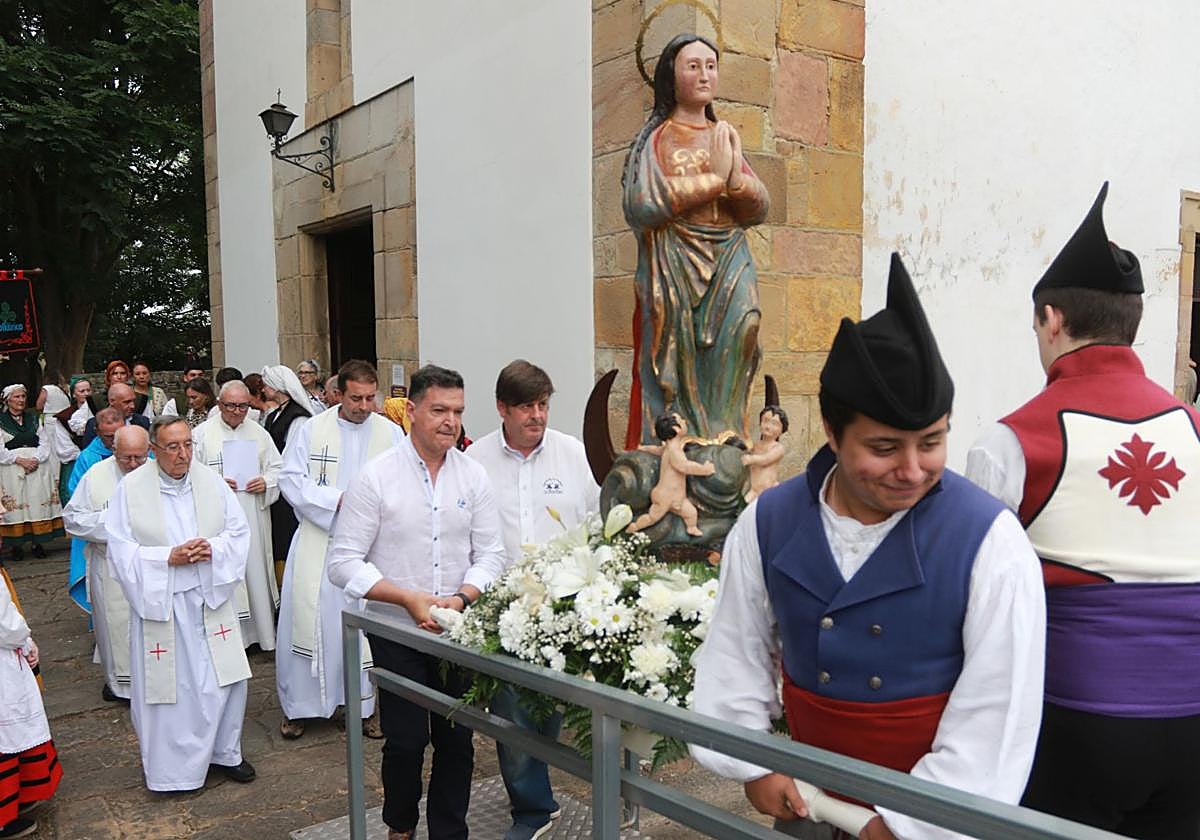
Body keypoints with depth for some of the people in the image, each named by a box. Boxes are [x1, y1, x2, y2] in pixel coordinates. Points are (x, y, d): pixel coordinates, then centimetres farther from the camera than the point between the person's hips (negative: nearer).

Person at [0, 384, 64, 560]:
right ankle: (16, 544, 1)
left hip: (38, 466, 3)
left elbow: (45, 442, 7)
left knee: (39, 503, -2)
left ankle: (38, 542, 2)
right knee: (16, 505, -4)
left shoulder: (33, 417, 14)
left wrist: (36, 459, -9)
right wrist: (20, 460, -15)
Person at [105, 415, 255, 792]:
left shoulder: (211, 481, 1)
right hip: (158, 601, -2)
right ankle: (167, 764, 26)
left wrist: (212, 549, -17)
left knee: (225, 678, 7)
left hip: (210, 598, 3)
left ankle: (224, 751, 29)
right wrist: (169, 557, -20)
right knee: (164, 684, 6)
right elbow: (121, 549, -8)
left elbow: (239, 532, 3)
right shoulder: (130, 488, -7)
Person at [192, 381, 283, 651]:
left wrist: (266, 482, -6)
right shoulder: (202, 433, 1)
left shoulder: (258, 433, 10)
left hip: (254, 516, 3)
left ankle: (262, 632, 17)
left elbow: (277, 468, 13)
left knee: (255, 566, 6)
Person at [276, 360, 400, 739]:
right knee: (310, 619, 3)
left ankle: (362, 702, 19)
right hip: (319, 540, 0)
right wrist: (337, 499, -13)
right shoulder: (312, 429, 0)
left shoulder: (390, 433, 3)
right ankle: (298, 706, 18)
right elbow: (291, 479, -3)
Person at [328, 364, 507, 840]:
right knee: (405, 740, 4)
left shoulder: (473, 475, 1)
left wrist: (461, 598, -16)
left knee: (457, 739, 9)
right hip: (396, 629, -2)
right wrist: (410, 598, -19)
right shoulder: (376, 477, -9)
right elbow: (343, 563, -9)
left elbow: (491, 554, 3)